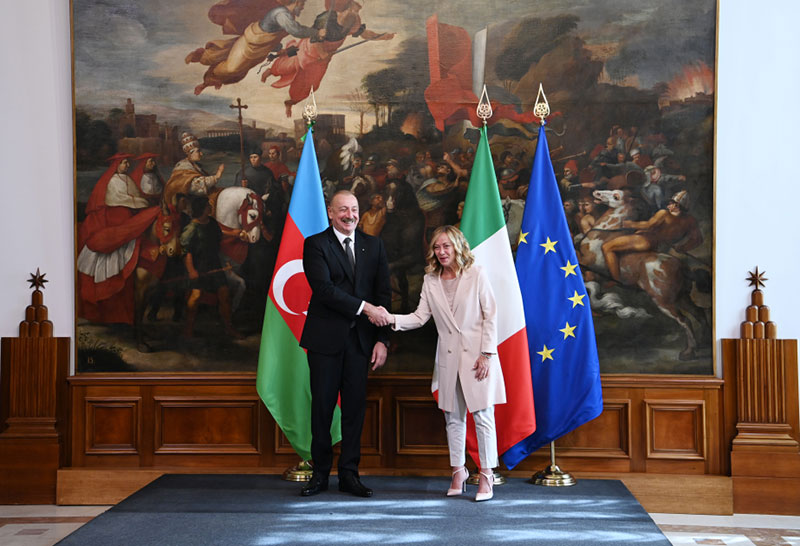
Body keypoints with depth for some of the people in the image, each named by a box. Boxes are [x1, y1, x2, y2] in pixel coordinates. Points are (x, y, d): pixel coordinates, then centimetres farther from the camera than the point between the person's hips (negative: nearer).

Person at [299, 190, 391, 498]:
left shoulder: (373, 245, 10)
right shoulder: (315, 245, -1)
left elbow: (383, 294, 7)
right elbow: (323, 288, -13)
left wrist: (382, 339, -1)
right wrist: (363, 307, -16)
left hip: (360, 338, 3)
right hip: (325, 337, -3)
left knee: (355, 406, 6)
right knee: (322, 406, 3)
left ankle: (349, 474, 15)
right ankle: (320, 473, 15)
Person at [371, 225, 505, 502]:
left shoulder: (476, 274, -3)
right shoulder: (430, 280, 8)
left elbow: (490, 315, -4)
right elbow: (420, 316, 3)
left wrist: (486, 354, -9)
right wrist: (392, 319, -15)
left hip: (477, 355, -4)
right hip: (448, 357, 4)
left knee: (483, 415, -4)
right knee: (453, 417, 10)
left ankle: (486, 474, 7)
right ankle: (458, 471, 24)